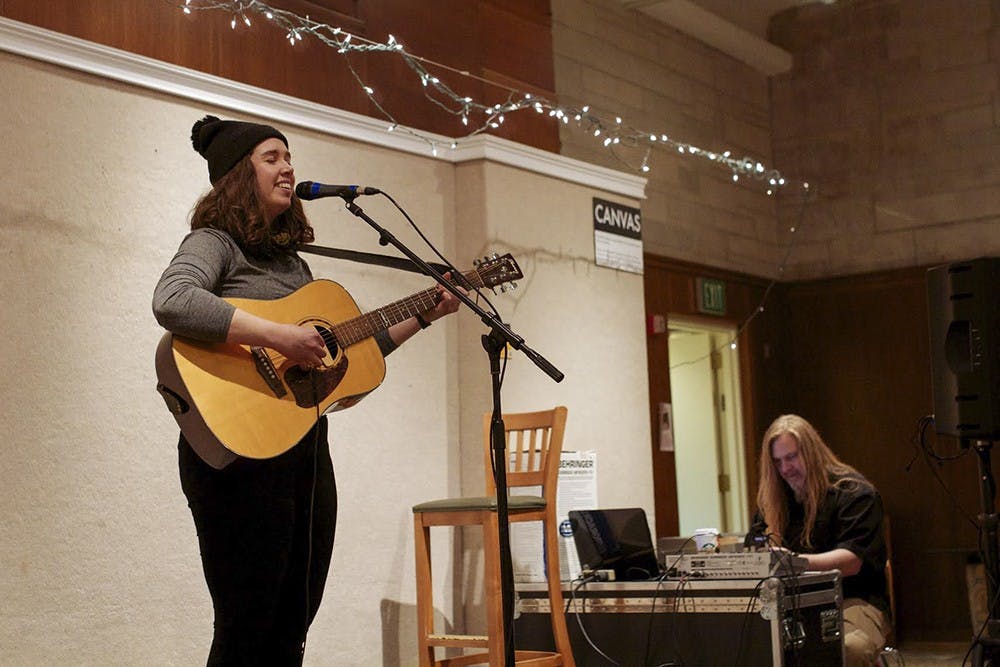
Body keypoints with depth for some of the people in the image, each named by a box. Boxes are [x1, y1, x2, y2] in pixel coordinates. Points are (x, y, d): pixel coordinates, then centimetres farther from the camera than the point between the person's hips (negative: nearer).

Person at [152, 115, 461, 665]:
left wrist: (423, 316, 20)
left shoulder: (292, 261, 20)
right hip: (242, 450, -8)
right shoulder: (215, 243, -4)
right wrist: (279, 336, -28)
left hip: (308, 448, 8)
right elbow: (172, 303, -27)